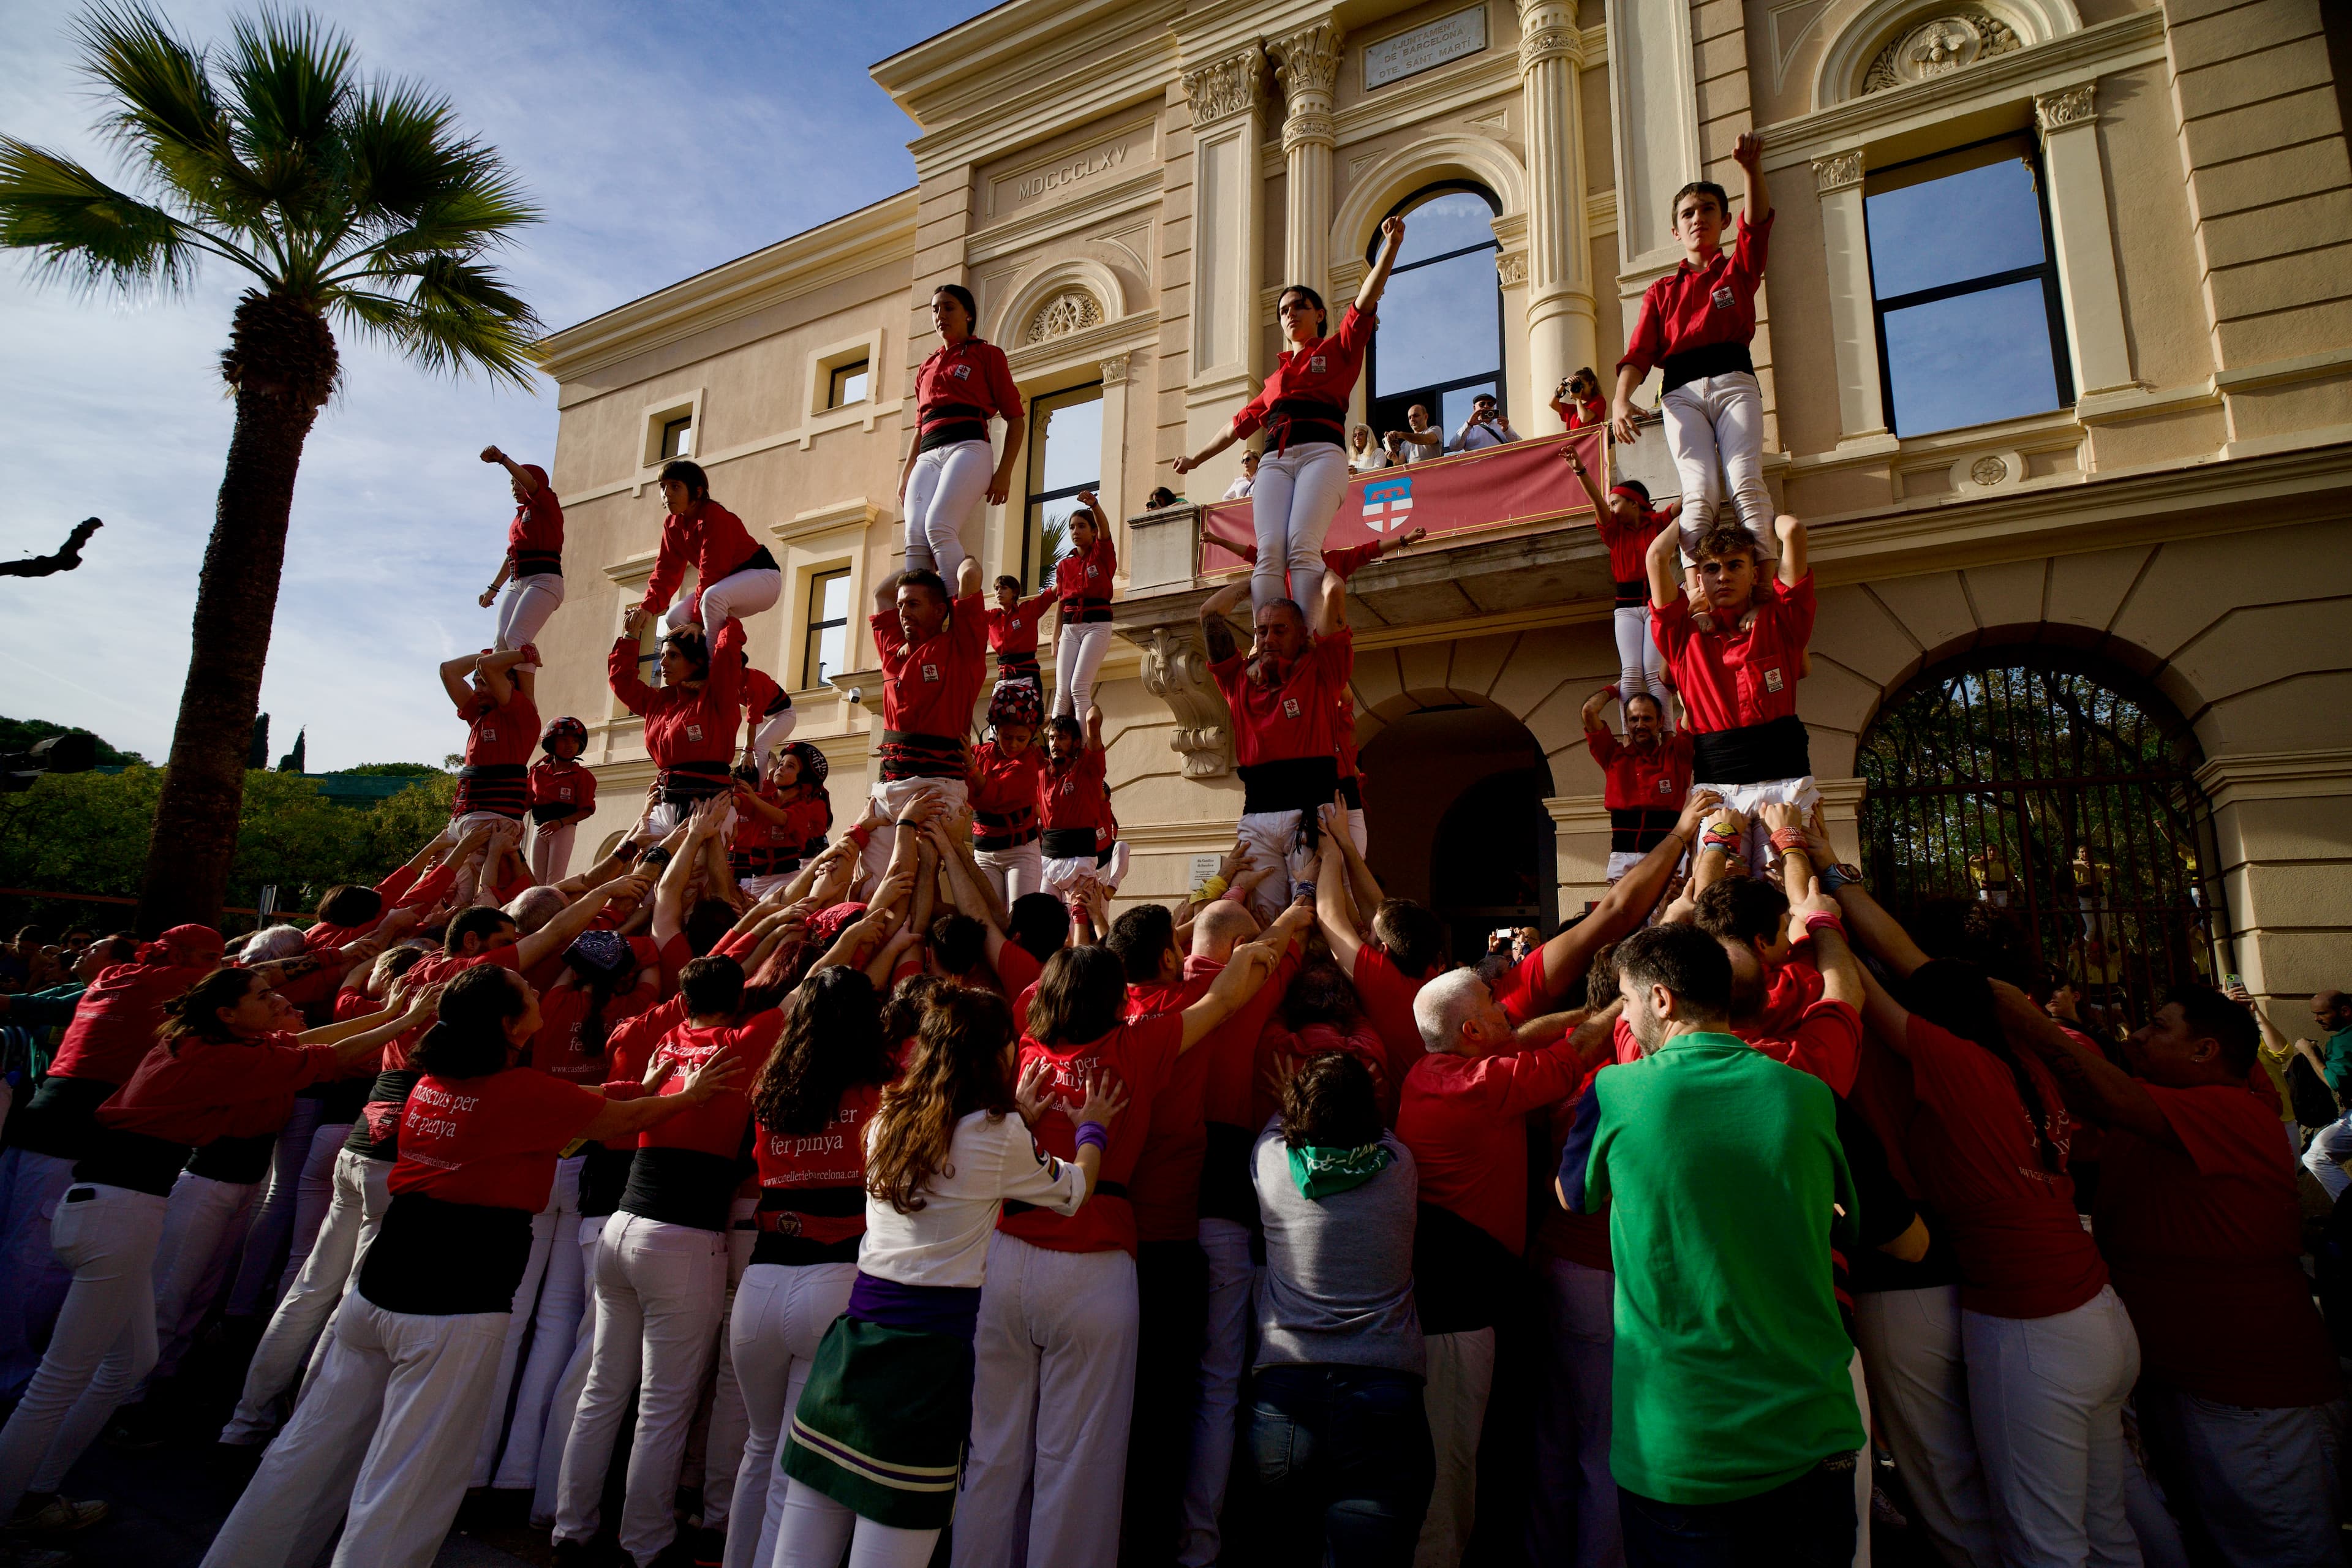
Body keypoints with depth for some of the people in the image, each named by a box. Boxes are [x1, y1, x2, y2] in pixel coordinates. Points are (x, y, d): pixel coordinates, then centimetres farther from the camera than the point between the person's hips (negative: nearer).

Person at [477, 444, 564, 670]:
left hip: (544, 581, -7)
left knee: (516, 638, -23)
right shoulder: (520, 516, 25)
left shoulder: (547, 504, 5)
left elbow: (530, 483, -16)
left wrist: (502, 459, -29)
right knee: (501, 641, -11)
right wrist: (494, 588, 29)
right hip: (517, 583, 7)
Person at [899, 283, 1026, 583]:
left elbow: (1016, 418, 6)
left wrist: (1004, 473, -6)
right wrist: (905, 474, 18)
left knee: (938, 526, -29)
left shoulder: (987, 353, 13)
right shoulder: (926, 366, 29)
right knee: (915, 538, -18)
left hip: (969, 448, -5)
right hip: (928, 456, 5)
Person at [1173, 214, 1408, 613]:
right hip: (1275, 461, 4)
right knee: (1269, 551, -20)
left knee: (1302, 546, -28)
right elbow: (1240, 423, 40)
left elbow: (1365, 302, 6)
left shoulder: (1337, 350, 21)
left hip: (1321, 452, -4)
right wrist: (1196, 459, 46)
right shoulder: (1275, 377, 32)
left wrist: (1390, 248, -7)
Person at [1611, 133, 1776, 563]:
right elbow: (1638, 354, 9)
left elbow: (1758, 221, 1)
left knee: (1746, 482, -21)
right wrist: (1620, 399, -11)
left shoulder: (1739, 269, 22)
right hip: (1682, 391, 0)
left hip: (1734, 380, 0)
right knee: (1700, 491, -21)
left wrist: (1752, 168, -18)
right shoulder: (1661, 291, 23)